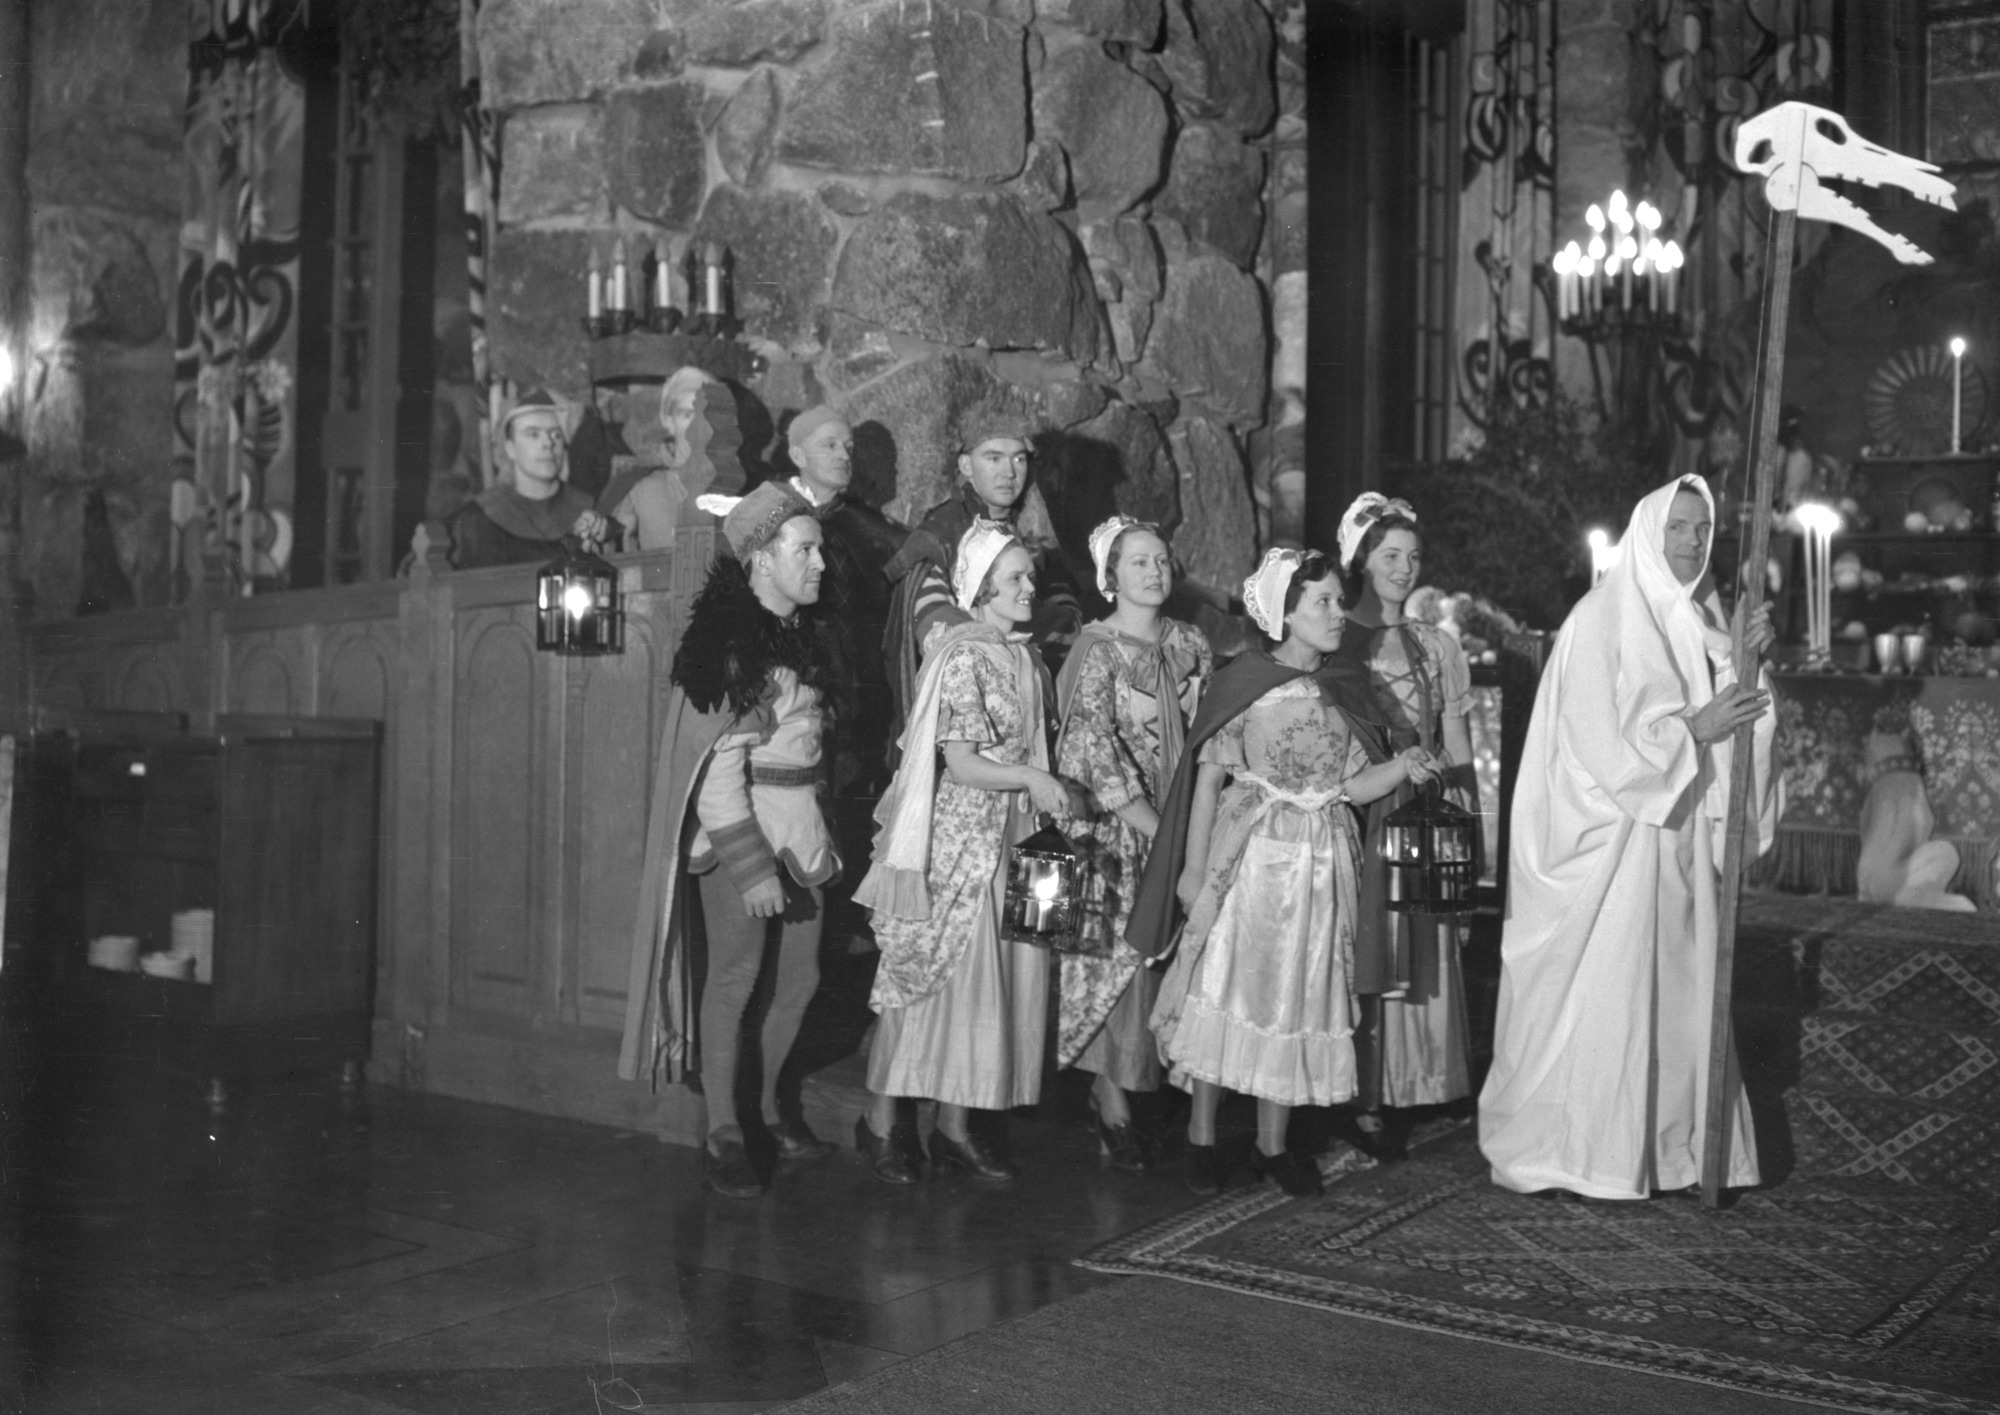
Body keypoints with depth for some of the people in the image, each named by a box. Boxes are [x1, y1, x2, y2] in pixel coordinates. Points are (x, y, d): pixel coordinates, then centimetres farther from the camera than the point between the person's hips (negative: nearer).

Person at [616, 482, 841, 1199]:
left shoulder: (798, 632, 12)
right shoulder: (730, 644, -14)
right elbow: (716, 767, -18)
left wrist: (820, 834, 16)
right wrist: (752, 866, -21)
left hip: (799, 828, 8)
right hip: (739, 829, -8)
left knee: (800, 976, 12)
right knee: (735, 978, -3)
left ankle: (767, 1105, 28)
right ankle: (723, 1135, 6)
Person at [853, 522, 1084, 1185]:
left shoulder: (1025, 659, 11)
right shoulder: (963, 655, -13)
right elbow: (961, 763, -18)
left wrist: (1055, 796, 3)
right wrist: (1030, 778, -29)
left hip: (1009, 841, 8)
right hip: (954, 841, -8)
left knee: (987, 982, 9)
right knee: (931, 979, 0)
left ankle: (954, 1126, 18)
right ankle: (882, 1122, 13)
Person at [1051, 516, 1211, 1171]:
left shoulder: (1190, 645, 9)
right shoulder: (1096, 650, -8)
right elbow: (1095, 754, -14)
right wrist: (1157, 829, -15)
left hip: (1175, 827, 5)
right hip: (1111, 829, -5)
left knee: (1163, 960, 4)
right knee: (1115, 958, -3)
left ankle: (1112, 1091, 17)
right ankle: (1113, 1109, 6)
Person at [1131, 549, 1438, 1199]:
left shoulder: (1343, 694, 9)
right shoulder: (1244, 683, -5)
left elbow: (1354, 787, 7)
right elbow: (1209, 777, -5)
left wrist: (1403, 766, -13)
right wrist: (1194, 870, -8)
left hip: (1318, 865, 5)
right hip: (1249, 856, -5)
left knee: (1298, 996, 7)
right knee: (1224, 989, -3)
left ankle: (1273, 1143, 18)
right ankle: (1201, 1137, 10)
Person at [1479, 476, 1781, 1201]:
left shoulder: (1699, 617, 12)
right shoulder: (1600, 620, -10)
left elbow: (1729, 713, 8)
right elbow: (1598, 737, -15)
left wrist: (1743, 659, -7)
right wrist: (1695, 729, -14)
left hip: (1680, 835, 7)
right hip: (1612, 837, -7)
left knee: (1679, 989, 8)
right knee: (1602, 993, -3)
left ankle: (1669, 1146, 18)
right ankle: (1579, 1150, 8)